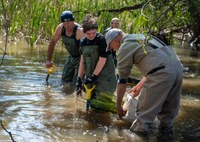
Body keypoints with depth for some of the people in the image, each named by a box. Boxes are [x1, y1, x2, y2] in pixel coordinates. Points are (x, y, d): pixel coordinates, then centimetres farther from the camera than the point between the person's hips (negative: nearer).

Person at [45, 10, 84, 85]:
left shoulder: (79, 31, -31)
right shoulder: (60, 28, -11)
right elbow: (52, 42, 3)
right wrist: (48, 60, 2)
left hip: (81, 57, -7)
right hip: (71, 56, 7)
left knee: (76, 83, -14)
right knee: (65, 81, 12)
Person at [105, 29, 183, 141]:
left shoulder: (125, 47, 6)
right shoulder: (142, 37, 30)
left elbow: (122, 80, 9)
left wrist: (118, 105, 19)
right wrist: (140, 85, 42)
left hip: (163, 73, -8)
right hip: (178, 67, 8)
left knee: (144, 113, 2)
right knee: (168, 110, 21)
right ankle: (166, 133, 31)